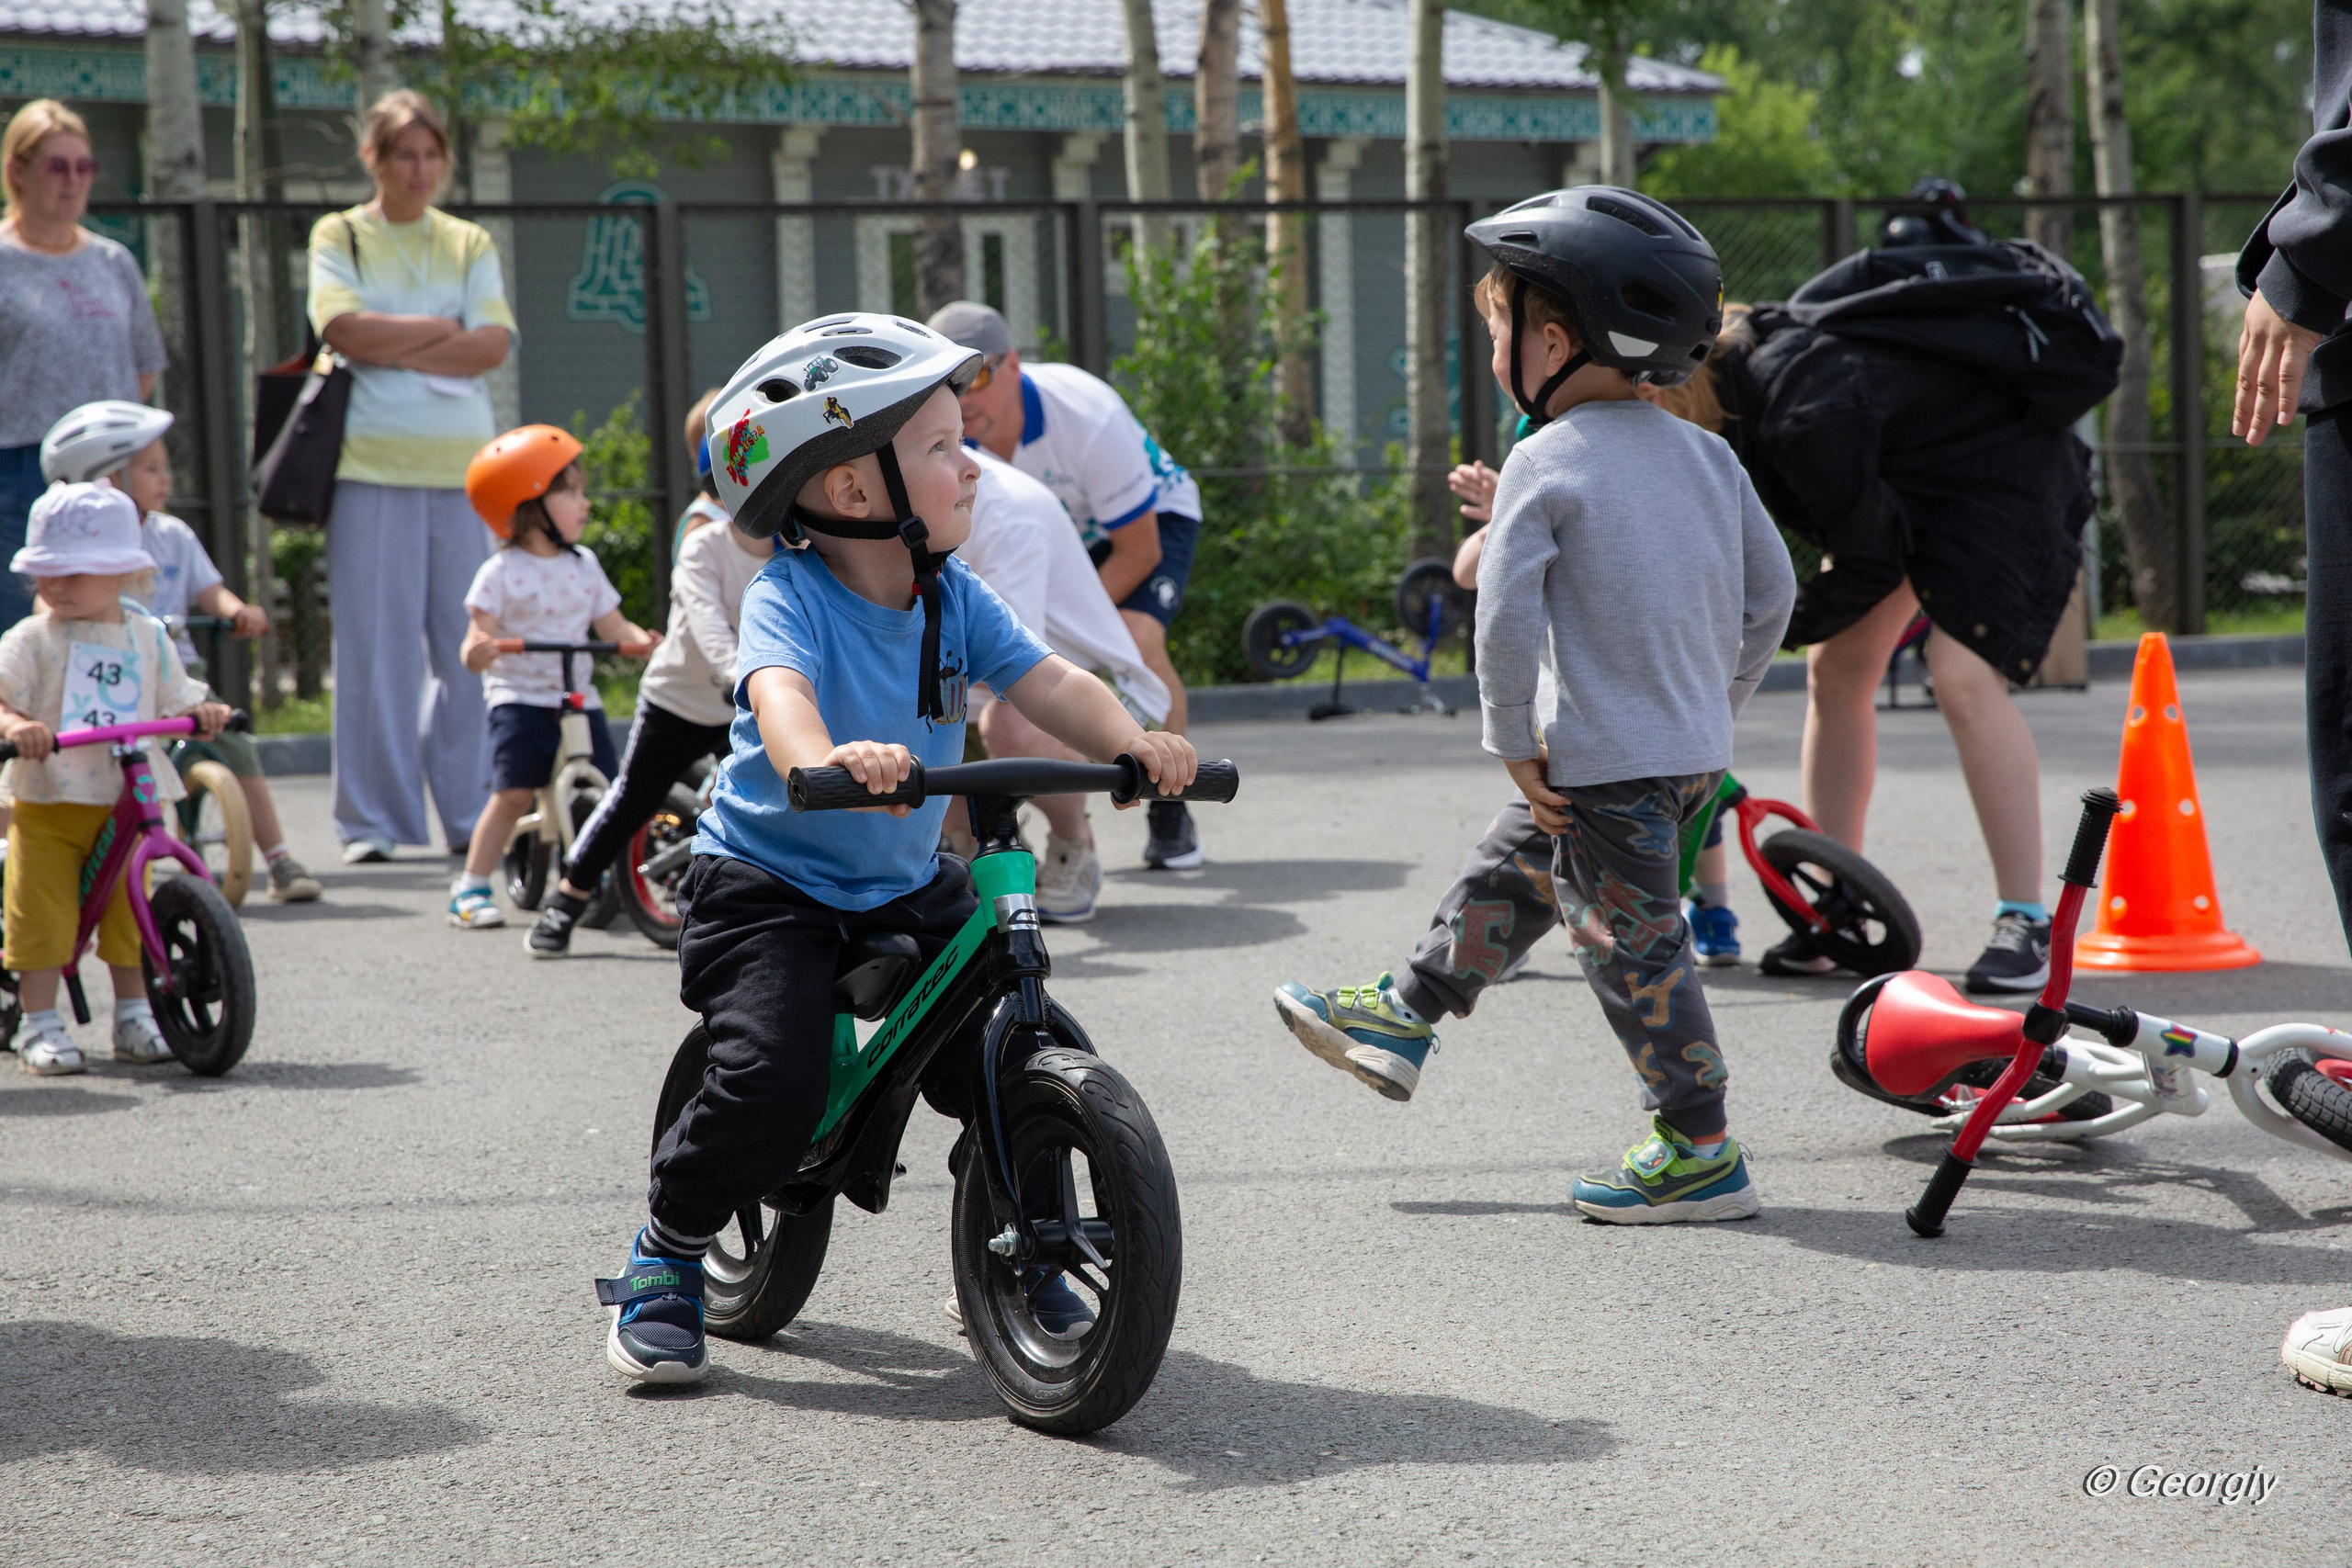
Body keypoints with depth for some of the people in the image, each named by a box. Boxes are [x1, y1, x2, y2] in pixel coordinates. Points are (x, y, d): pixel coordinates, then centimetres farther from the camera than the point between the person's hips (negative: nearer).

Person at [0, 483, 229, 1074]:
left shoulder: (147, 638, 6)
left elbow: (175, 702, 12)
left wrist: (203, 713, -9)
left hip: (126, 805, 3)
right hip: (48, 804, -3)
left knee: (129, 910, 7)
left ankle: (134, 1017, 17)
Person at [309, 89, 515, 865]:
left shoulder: (469, 243, 15)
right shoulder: (338, 237, 8)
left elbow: (492, 344, 0)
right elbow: (347, 329, -9)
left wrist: (395, 350, -7)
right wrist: (443, 327, -3)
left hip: (463, 464, 2)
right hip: (371, 461, -2)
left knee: (468, 645, 0)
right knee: (376, 646, -4)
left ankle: (470, 813, 8)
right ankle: (372, 821, 2)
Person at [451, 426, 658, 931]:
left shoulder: (584, 566, 8)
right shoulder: (502, 571, -6)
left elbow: (612, 627, 8)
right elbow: (479, 638, -11)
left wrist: (642, 640, -13)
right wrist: (476, 653, -35)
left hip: (578, 699, 5)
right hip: (520, 698, -5)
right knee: (513, 793, -16)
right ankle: (471, 888, -7)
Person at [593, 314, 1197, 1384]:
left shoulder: (955, 599, -2)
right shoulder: (789, 598, -19)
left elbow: (1047, 681, -12)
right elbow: (779, 689, -39)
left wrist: (1129, 741, -33)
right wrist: (821, 757, -62)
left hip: (906, 887, 6)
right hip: (769, 882, -6)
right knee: (776, 1078, -23)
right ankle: (664, 1261, 1)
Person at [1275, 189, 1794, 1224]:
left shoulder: (1545, 460, -13)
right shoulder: (1706, 454, 8)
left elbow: (1507, 614, -18)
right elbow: (1772, 591, 10)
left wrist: (1517, 745, -10)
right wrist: (1719, 705, 20)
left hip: (1609, 760, -8)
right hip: (1697, 746, 8)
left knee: (1630, 945, 2)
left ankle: (1702, 1152, 7)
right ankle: (1404, 1020, 35)